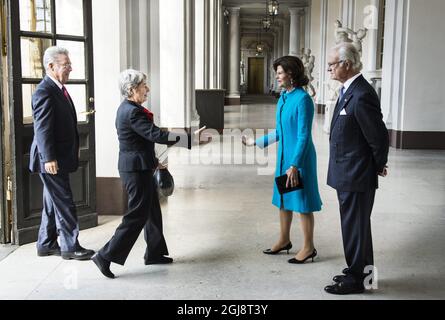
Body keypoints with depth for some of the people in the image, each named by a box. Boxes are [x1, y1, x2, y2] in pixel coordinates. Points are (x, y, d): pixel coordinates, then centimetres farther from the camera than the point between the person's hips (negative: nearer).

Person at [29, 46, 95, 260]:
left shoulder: (59, 89, 14)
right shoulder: (44, 91, -16)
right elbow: (42, 128, -21)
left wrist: (72, 154, 18)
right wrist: (49, 158, -24)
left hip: (59, 158, 10)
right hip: (52, 160, -10)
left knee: (53, 203, 16)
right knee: (64, 203, -3)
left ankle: (46, 244, 26)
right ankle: (70, 247, 6)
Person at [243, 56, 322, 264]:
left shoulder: (302, 99, -18)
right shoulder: (283, 98, 7)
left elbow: (304, 136, -19)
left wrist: (294, 165, -22)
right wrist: (255, 142, 16)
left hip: (299, 158, -8)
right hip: (284, 156, 8)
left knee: (302, 202, 2)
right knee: (283, 199, 17)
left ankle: (309, 247, 15)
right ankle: (284, 240, 33)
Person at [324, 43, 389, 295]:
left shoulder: (362, 96, -23)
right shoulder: (349, 90, 9)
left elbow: (379, 136, -19)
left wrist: (379, 166, -5)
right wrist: (375, 166, 17)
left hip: (356, 176, -10)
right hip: (347, 175, 10)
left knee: (355, 226, 3)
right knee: (353, 224, 20)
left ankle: (356, 278, 17)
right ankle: (360, 271, 35)